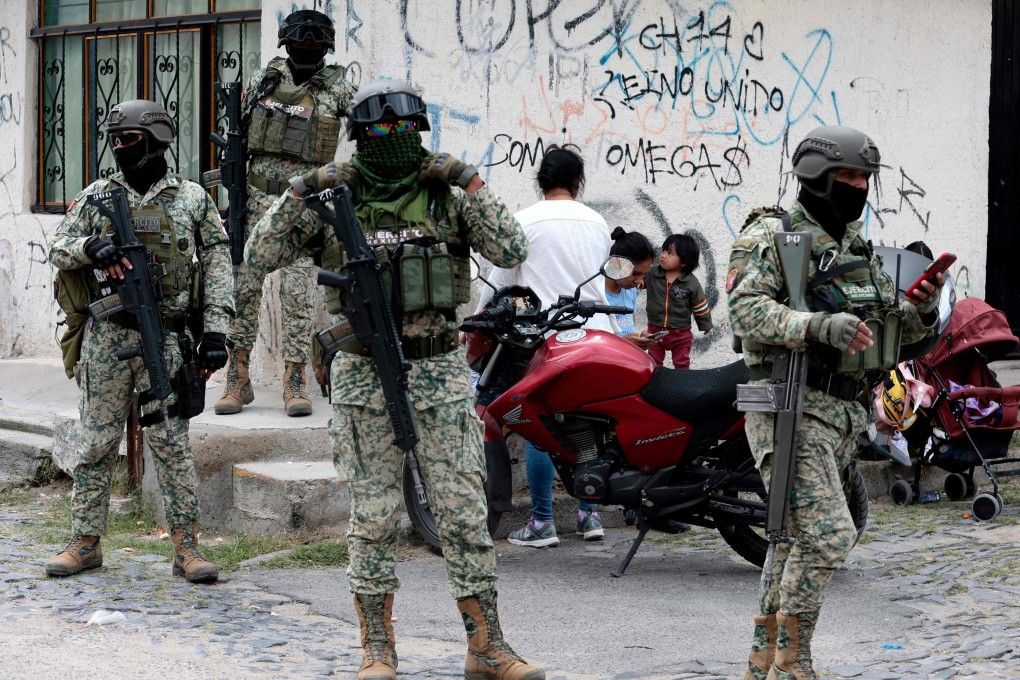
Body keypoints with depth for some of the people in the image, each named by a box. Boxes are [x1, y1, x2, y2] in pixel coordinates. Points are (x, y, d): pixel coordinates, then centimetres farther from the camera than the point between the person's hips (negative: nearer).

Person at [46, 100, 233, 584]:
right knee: (96, 443, 6)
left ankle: (186, 547, 3)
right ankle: (85, 543, 14)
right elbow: (58, 250, 8)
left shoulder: (192, 199, 4)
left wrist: (215, 331, -7)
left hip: (165, 340, -2)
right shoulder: (96, 196, 9)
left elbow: (217, 268, 2)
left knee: (172, 444, -1)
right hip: (106, 338, 2)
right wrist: (92, 246, -14)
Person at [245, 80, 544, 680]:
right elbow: (259, 257, -2)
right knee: (375, 515, 3)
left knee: (464, 509, 0)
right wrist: (300, 191, -11)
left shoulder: (447, 196, 4)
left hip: (439, 370, 0)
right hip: (365, 376, 0)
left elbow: (513, 252, -7)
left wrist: (470, 183, -12)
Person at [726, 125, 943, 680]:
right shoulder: (772, 237, -7)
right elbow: (748, 311, -21)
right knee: (828, 534, -17)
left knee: (799, 540, 13)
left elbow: (892, 329, 18)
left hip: (841, 414, 9)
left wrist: (922, 308, -5)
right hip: (790, 408, -9)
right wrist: (818, 327, -35)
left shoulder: (860, 249, 17)